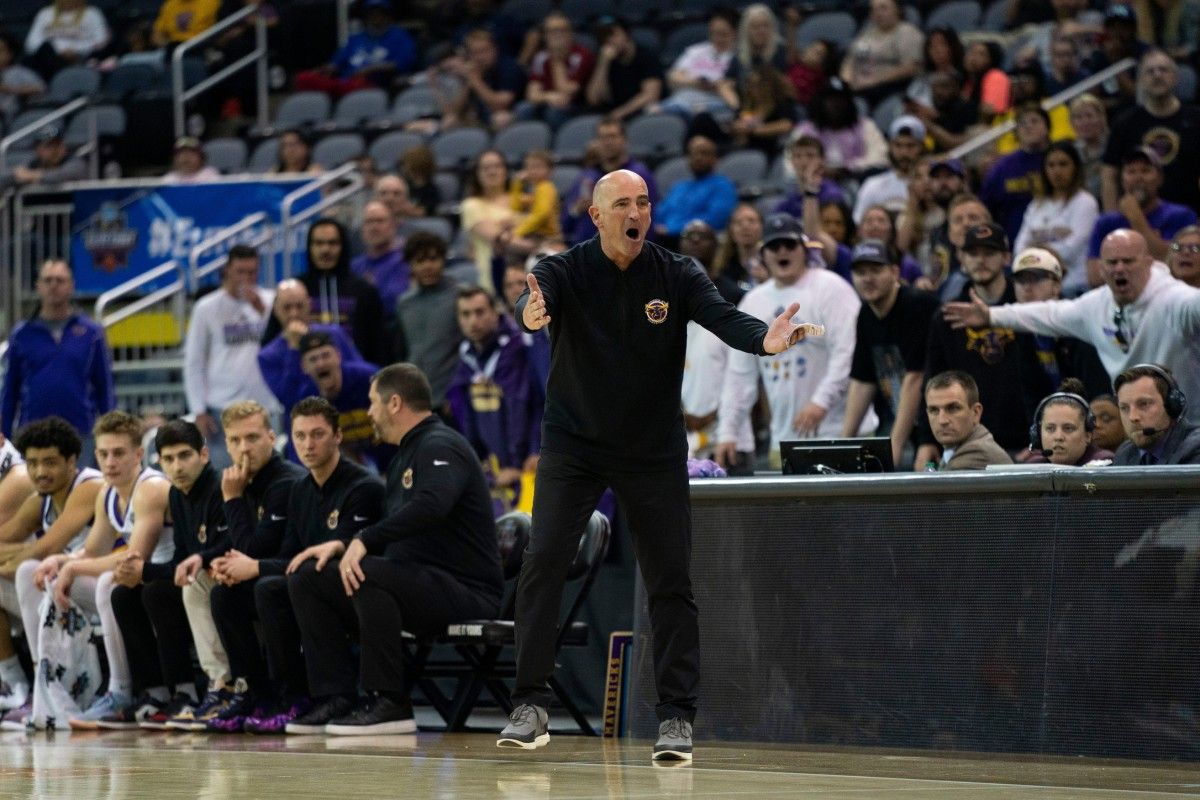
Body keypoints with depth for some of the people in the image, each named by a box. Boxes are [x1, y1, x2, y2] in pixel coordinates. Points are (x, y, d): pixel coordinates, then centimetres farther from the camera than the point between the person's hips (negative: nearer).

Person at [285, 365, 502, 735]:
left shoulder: (441, 447, -11)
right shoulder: (405, 455, 21)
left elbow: (431, 506, -31)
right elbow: (388, 528, 26)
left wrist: (363, 542, -32)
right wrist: (341, 544, 7)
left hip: (465, 590, -10)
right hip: (418, 583, 10)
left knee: (368, 574, -35)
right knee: (307, 577, 2)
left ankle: (388, 703, -27)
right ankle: (336, 699, -5)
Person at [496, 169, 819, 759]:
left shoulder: (677, 276, -6)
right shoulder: (566, 271, -9)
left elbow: (721, 316, -23)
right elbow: (535, 299, -31)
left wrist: (764, 339, -45)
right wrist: (531, 315, -57)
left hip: (654, 451, 1)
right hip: (572, 443, -1)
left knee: (670, 580, -1)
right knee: (543, 563, -13)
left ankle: (676, 716, 7)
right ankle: (531, 706, -7)